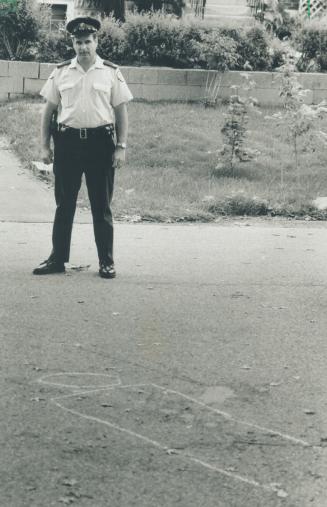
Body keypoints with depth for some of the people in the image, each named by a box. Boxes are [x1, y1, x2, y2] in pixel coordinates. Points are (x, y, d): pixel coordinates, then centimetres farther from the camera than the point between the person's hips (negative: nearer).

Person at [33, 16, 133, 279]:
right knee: (64, 204, 7)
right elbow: (49, 110, 9)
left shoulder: (111, 73, 2)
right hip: (67, 141, 1)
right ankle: (58, 259, 15)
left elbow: (121, 111, 4)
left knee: (101, 206, 5)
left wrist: (121, 147, -3)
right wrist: (45, 146, 3)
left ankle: (106, 261, 13)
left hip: (101, 142, -1)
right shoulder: (61, 72, 6)